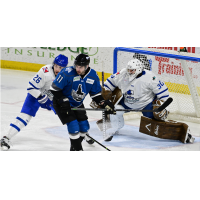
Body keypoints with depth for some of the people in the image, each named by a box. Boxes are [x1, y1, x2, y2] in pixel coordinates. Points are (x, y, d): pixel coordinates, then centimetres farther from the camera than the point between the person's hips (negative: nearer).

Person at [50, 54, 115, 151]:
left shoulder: (93, 76, -12)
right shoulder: (67, 73, -28)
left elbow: (95, 93, 2)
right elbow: (54, 88, -19)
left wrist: (104, 104, -11)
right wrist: (63, 100, -25)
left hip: (78, 104, 6)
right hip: (63, 105, -6)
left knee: (84, 127, 7)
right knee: (73, 126, -17)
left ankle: (74, 148, 30)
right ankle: (77, 149, -2)